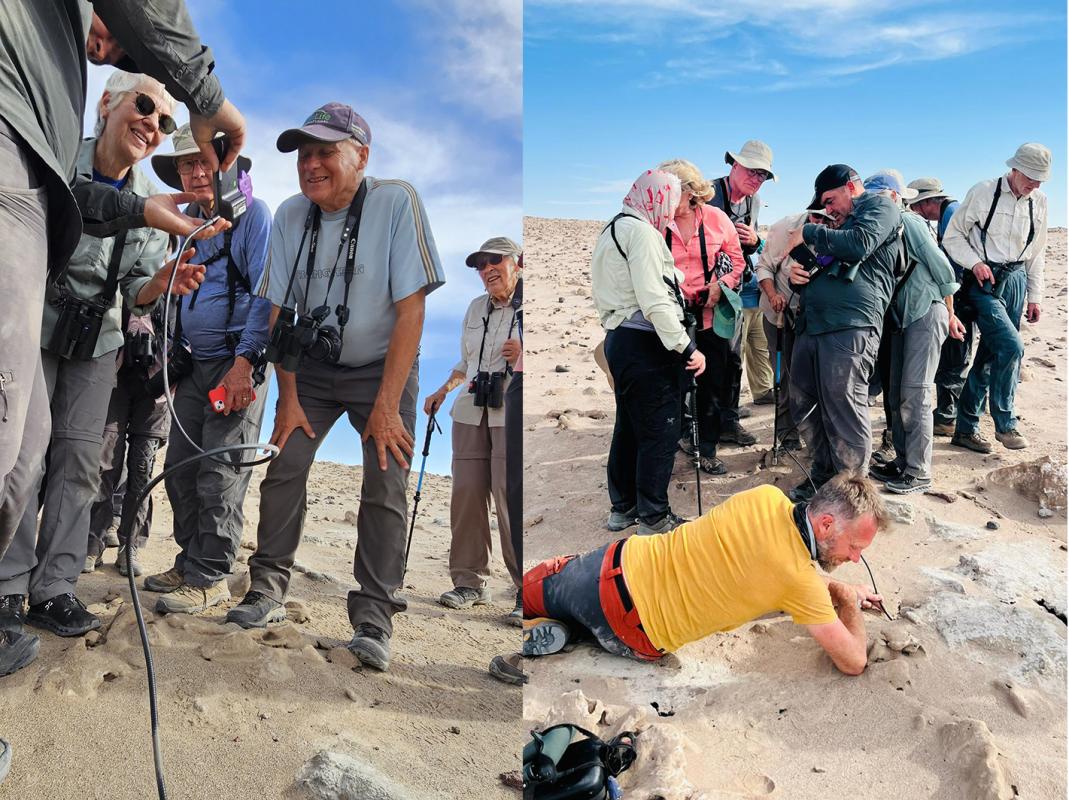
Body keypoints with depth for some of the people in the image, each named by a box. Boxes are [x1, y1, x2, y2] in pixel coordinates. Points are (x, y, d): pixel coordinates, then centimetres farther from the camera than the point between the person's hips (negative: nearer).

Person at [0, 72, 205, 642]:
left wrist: (159, 283, -20)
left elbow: (136, 292, 1)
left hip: (95, 341, 4)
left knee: (79, 459, -1)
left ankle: (52, 589, 4)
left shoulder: (152, 206, 0)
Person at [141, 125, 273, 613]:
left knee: (220, 473, -7)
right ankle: (189, 562, 20)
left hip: (237, 362, -7)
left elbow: (267, 294, -14)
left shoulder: (253, 214, -6)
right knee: (180, 468, 8)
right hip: (193, 363, 7)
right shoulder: (186, 223, 16)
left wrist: (244, 362, -21)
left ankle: (209, 577, 1)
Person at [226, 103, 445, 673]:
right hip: (313, 366, 4)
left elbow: (410, 311, -21)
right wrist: (288, 399, -6)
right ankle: (268, 590, 11)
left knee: (386, 486, -12)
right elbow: (280, 313, -2)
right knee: (284, 466, -5)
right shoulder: (290, 215, -8)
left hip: (383, 367, -3)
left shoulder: (397, 203, -20)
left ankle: (373, 619, -4)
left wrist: (387, 405, -22)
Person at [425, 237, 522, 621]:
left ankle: (528, 589, -5)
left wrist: (524, 355, -17)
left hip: (512, 415, -6)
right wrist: (443, 392, 20)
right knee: (466, 494, 0)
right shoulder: (476, 308, 18)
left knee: (510, 497, -12)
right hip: (471, 413, 6)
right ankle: (469, 582, 10)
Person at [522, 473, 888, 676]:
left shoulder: (767, 496, -6)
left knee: (537, 591, 29)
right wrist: (848, 602, 7)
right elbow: (854, 662, -11)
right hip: (632, 638, -5)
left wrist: (837, 589, 16)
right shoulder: (801, 581, -22)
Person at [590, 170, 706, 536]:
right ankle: (653, 517, 7)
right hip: (647, 343, -10)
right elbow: (654, 300, -21)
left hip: (618, 339, 10)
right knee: (659, 432, -1)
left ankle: (622, 507, 29)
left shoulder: (611, 231, 17)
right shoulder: (642, 232, -13)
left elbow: (603, 297, 18)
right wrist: (687, 348, -20)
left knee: (629, 426, 18)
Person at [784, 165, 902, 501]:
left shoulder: (879, 205, 7)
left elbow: (859, 244, -13)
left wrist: (809, 233, -2)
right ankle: (824, 474, 28)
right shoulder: (843, 223, 31)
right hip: (811, 325, 9)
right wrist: (798, 272, 11)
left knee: (845, 416, -8)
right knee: (804, 409, 12)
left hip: (849, 328, -9)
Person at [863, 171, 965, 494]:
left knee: (914, 392, -11)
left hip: (926, 313, -8)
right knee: (894, 393, 9)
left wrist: (949, 315, -2)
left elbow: (941, 268, -9)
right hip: (898, 318, 8)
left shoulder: (909, 223, -12)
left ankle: (919, 473, -7)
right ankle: (902, 461, 19)